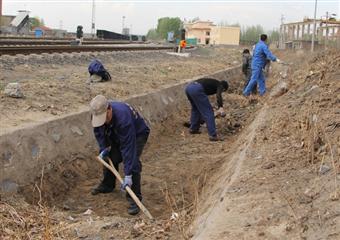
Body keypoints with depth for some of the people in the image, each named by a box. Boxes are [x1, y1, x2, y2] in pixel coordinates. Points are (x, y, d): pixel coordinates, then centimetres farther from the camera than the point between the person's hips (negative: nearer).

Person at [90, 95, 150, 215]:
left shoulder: (123, 117, -45)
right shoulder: (98, 114, -24)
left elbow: (128, 147, -45)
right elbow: (98, 131, 0)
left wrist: (128, 175, -45)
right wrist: (103, 148, -11)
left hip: (137, 134, -7)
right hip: (117, 135, 7)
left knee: (133, 162, -24)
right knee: (110, 158, 6)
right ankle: (107, 185, 34)